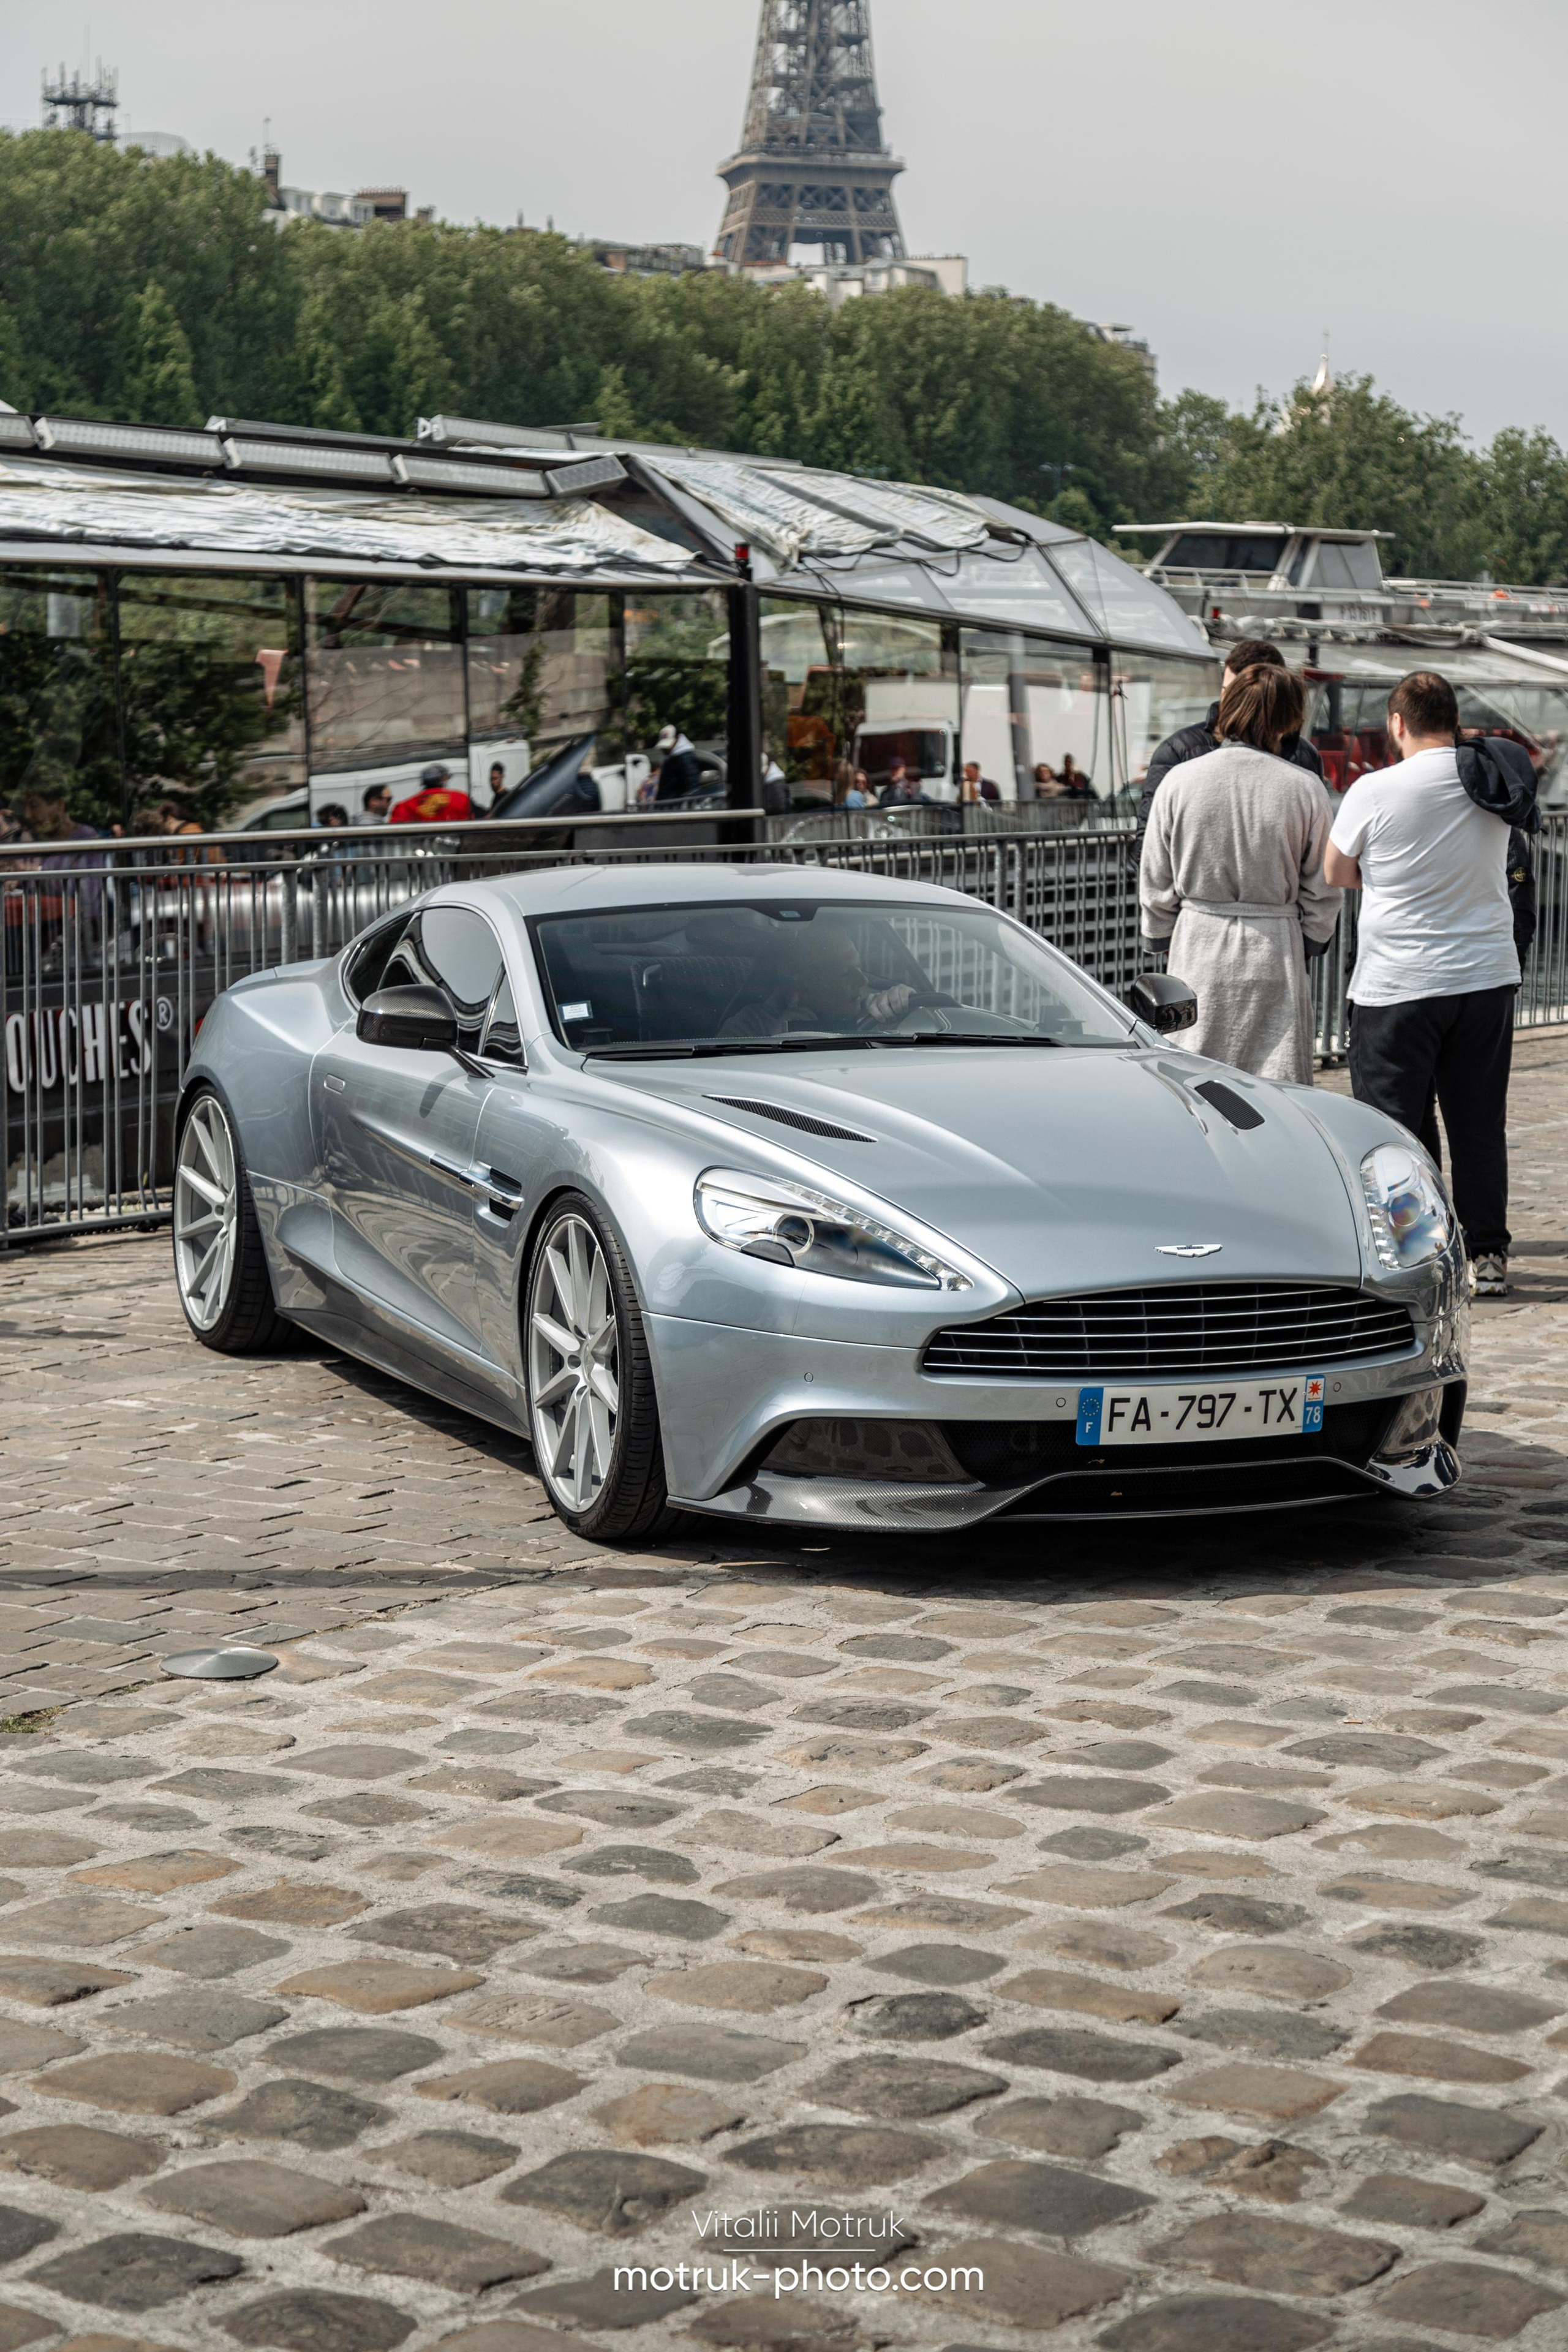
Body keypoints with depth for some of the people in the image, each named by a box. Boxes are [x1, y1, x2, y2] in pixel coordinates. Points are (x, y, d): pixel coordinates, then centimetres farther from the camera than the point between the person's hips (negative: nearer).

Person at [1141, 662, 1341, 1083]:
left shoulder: (1180, 780, -2)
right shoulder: (1306, 788, -6)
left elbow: (1156, 883, 4)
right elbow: (1321, 889, 1)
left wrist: (1161, 940, 17)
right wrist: (1314, 940, 16)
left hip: (1198, 948, 1)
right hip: (1275, 953, -1)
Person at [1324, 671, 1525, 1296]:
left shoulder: (1375, 791, -12)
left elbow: (1336, 874, 0)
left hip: (1397, 984, -4)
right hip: (1487, 975, 4)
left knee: (1391, 1126, 3)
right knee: (1480, 1125, 12)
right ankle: (1487, 1256, 16)